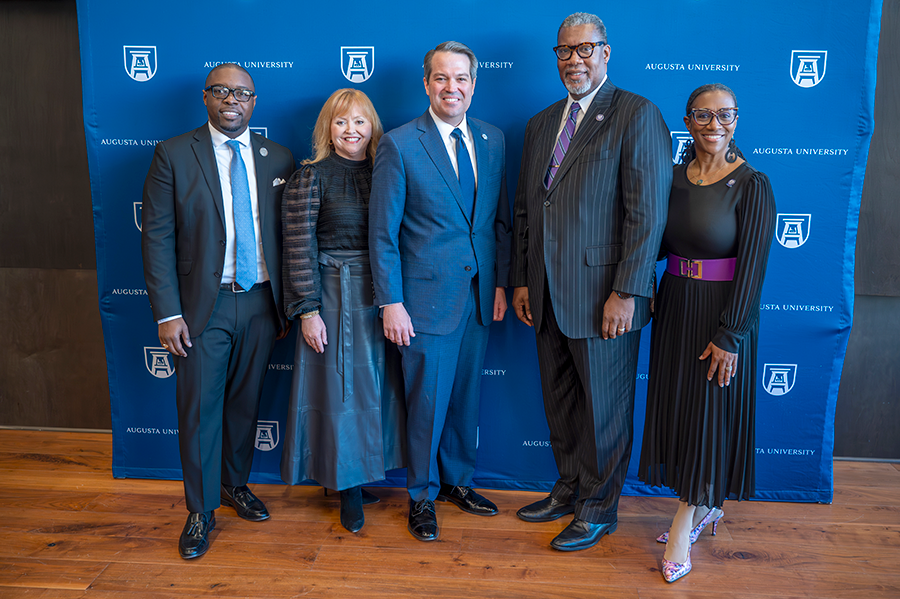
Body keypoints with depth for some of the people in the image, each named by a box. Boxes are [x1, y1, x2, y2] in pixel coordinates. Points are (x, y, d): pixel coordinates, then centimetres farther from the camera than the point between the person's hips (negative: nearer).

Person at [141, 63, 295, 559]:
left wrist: (286, 304, 6)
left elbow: (286, 235, 8)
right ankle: (201, 509, 21)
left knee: (246, 401, 15)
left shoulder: (277, 159, 6)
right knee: (199, 408, 4)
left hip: (261, 301, 3)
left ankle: (235, 485, 36)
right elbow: (157, 236, -6)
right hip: (203, 304, -2)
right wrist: (167, 313, -11)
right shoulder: (174, 155, -3)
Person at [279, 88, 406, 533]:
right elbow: (299, 248, -8)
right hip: (334, 298, -4)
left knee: (377, 387, 12)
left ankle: (365, 474, 31)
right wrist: (308, 310, -12)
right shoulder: (310, 178, -5)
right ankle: (348, 489, 20)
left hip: (384, 296, 4)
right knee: (341, 388, 4)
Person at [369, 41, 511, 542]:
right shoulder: (400, 145, -7)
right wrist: (390, 302, -11)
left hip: (480, 294, 5)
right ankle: (422, 494, 27)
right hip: (428, 297, -4)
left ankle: (458, 480, 37)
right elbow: (383, 231, -7)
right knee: (427, 401, 6)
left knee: (466, 396, 16)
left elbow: (502, 217, 12)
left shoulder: (493, 140, 7)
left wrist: (502, 283, 8)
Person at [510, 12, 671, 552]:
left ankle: (599, 509, 25)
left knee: (603, 410, 7)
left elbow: (648, 212, -13)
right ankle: (570, 490, 35)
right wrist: (521, 281, 12)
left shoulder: (638, 115, -6)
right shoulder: (542, 123, 15)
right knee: (560, 403, 17)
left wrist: (626, 293, -17)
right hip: (548, 297, 7)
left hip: (602, 297, -6)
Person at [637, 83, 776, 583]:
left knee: (710, 413, 4)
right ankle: (703, 508, 34)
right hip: (675, 306, 6)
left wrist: (729, 336, -18)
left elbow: (752, 266, -15)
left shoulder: (751, 186, -12)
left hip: (723, 313, -5)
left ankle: (685, 522, 18)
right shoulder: (673, 177, 3)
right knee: (675, 405, 13)